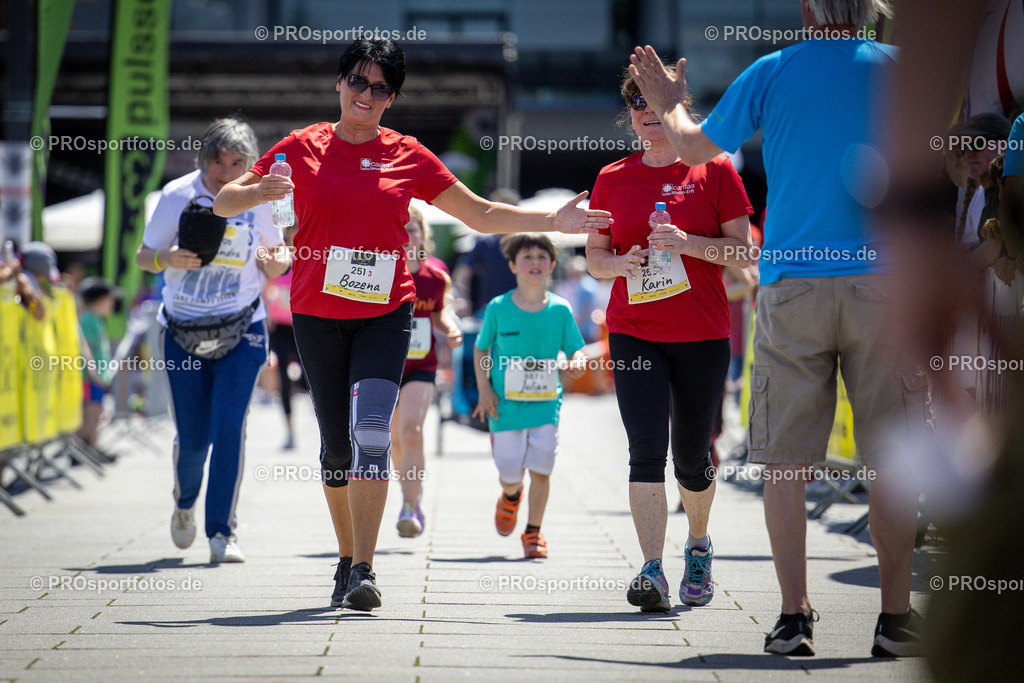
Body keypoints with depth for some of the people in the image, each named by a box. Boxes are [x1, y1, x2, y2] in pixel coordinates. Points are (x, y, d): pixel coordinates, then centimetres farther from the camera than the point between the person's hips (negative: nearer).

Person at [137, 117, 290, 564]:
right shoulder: (177, 195, -5)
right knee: (192, 436, 2)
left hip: (241, 330, 0)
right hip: (183, 330, 0)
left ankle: (222, 531, -8)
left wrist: (278, 264, -14)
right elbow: (144, 256, 4)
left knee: (229, 426, -15)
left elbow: (273, 263, 10)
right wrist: (168, 258, -19)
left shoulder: (260, 200, -3)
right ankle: (184, 503, 35)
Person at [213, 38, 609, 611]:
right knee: (337, 443, 6)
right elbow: (224, 202, 4)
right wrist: (261, 192, -18)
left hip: (386, 313, -1)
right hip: (318, 316, 1)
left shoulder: (408, 156, 6)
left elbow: (481, 214, 13)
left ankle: (364, 571, -20)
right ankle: (347, 559, 26)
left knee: (372, 430, -18)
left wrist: (553, 221, 3)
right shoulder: (302, 149, 4)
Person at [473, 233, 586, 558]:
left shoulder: (560, 309, -1)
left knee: (540, 469, -5)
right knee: (510, 472, 2)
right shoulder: (498, 308, -4)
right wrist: (484, 389, -2)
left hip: (546, 403, 1)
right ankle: (510, 496, 40)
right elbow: (481, 349, 8)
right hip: (506, 404, -1)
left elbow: (576, 349, 4)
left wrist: (578, 362, -20)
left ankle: (534, 532, 12)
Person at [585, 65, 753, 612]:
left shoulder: (714, 171, 2)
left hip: (703, 334, -1)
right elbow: (594, 255, 13)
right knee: (646, 452, -13)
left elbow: (744, 252, 0)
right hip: (634, 331, 1)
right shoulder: (612, 178, 9)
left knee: (691, 459, 8)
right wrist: (619, 263, -10)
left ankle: (698, 546, 35)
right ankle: (652, 571, -18)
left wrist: (689, 244, -16)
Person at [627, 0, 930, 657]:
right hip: (883, 280, 0)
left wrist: (669, 104, 37)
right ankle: (896, 617, 2)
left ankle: (794, 615, -2)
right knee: (891, 456, 3)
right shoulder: (899, 68, 5)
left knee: (787, 460, 3)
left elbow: (693, 146, 18)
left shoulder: (770, 73, 5)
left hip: (792, 287, 0)